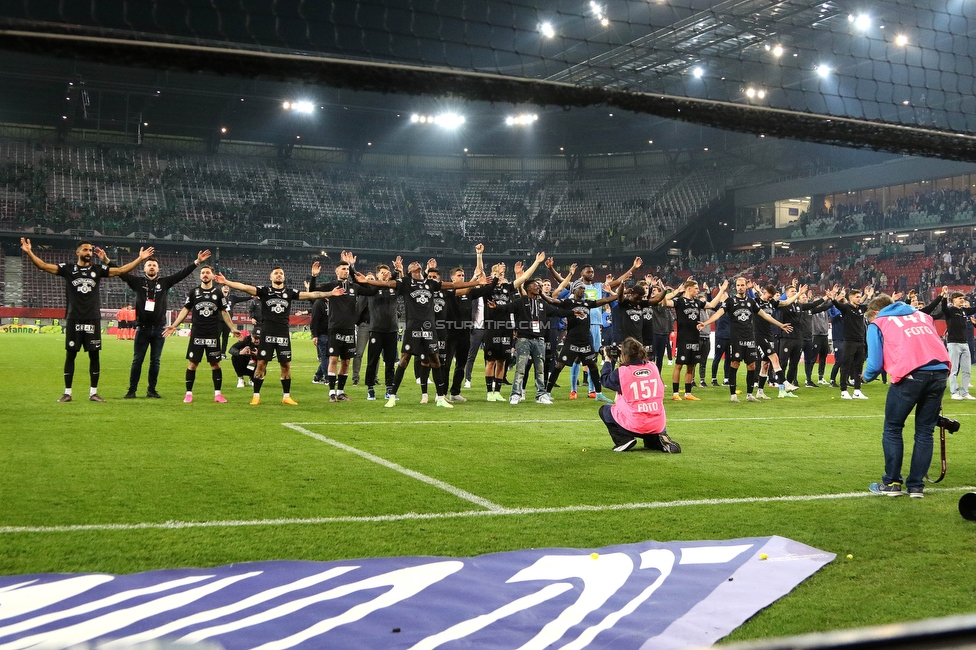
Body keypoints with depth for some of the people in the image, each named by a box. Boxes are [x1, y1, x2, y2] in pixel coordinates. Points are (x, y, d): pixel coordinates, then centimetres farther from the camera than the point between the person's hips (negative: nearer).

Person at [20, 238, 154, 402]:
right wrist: (29, 252, -18)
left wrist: (140, 259, -6)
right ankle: (67, 393, 10)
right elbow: (44, 266, -5)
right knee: (70, 355, 3)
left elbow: (121, 270, 2)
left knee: (94, 355, 4)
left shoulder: (98, 269, 7)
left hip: (93, 320, 1)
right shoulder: (68, 268, 3)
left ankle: (93, 392, 12)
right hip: (74, 319, -1)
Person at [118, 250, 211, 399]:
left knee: (155, 361, 7)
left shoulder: (165, 282, 6)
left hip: (159, 329, 1)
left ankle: (151, 390, 16)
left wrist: (197, 262, -7)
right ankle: (132, 390, 7)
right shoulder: (138, 281, 4)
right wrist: (107, 261, -13)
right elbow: (121, 273, -2)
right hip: (142, 328, -1)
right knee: (137, 360, 2)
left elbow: (182, 273, 1)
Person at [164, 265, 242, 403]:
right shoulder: (194, 292, 5)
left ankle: (217, 394, 9)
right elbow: (185, 310, 8)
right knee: (192, 363, 0)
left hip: (213, 335, 0)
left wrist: (233, 328, 5)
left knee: (215, 363, 3)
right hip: (197, 334, 0)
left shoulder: (218, 293, 5)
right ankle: (189, 393, 8)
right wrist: (174, 326, 0)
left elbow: (224, 312, 10)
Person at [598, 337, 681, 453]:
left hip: (634, 425, -5)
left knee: (604, 410, 20)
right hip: (658, 425, 5)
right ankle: (660, 441, 5)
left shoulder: (621, 372, -9)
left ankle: (624, 440, 2)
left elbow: (604, 379, 9)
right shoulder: (653, 367, 2)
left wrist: (607, 361, 22)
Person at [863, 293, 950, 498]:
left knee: (892, 429, 13)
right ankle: (917, 486, 15)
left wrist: (866, 377, 28)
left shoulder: (878, 323, 14)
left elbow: (875, 364, 7)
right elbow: (933, 344, 24)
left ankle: (892, 483, 15)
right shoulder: (923, 315, 28)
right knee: (925, 431, 14)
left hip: (910, 375, -4)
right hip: (940, 373, 4)